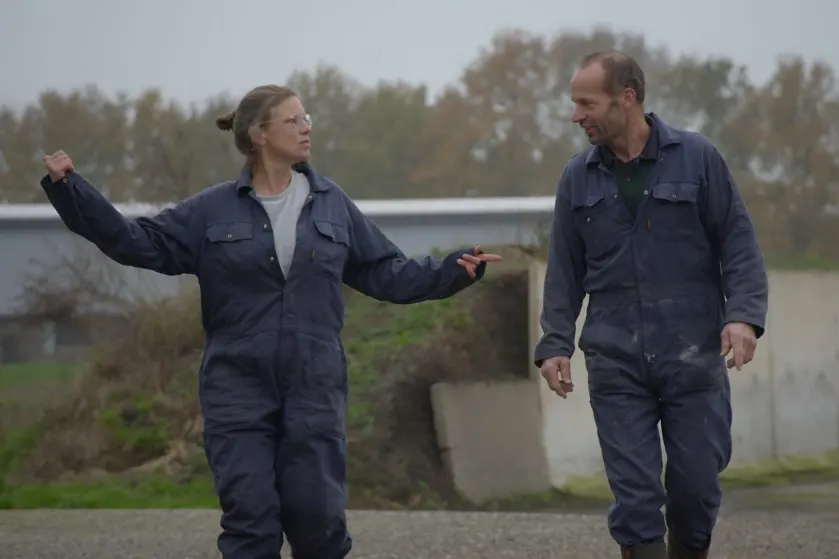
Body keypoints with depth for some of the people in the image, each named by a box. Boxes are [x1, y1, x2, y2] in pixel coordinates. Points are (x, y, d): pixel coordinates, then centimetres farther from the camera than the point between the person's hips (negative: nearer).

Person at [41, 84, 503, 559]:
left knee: (318, 515, -2)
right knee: (250, 519, -3)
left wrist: (455, 270, 2)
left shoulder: (332, 205, 7)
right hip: (239, 391, -1)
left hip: (314, 392, 1)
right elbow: (139, 242, 1)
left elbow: (387, 273, 12)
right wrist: (69, 189, -8)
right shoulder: (213, 212, 2)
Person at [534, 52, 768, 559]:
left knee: (697, 485, 2)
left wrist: (743, 314, -14)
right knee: (634, 497, -3)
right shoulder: (579, 178, 8)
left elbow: (738, 244, -1)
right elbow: (565, 270, 12)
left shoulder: (698, 159, -1)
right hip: (616, 364, 2)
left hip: (693, 359, -2)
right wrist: (555, 344, 3)